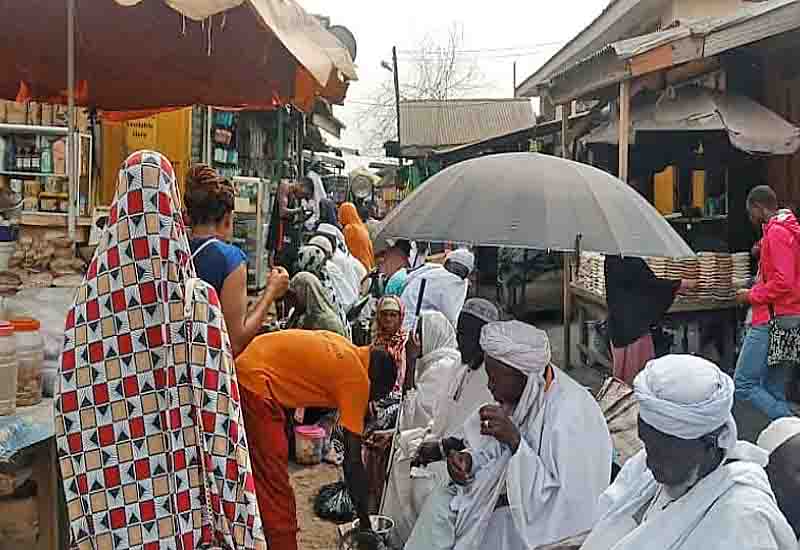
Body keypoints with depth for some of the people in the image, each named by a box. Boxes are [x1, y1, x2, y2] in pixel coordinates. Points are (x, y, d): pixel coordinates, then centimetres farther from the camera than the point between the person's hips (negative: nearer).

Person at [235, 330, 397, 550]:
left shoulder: (343, 350, 15)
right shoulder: (358, 378, -7)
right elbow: (353, 461, -6)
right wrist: (365, 523, 1)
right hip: (255, 386, -10)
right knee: (277, 493, -1)